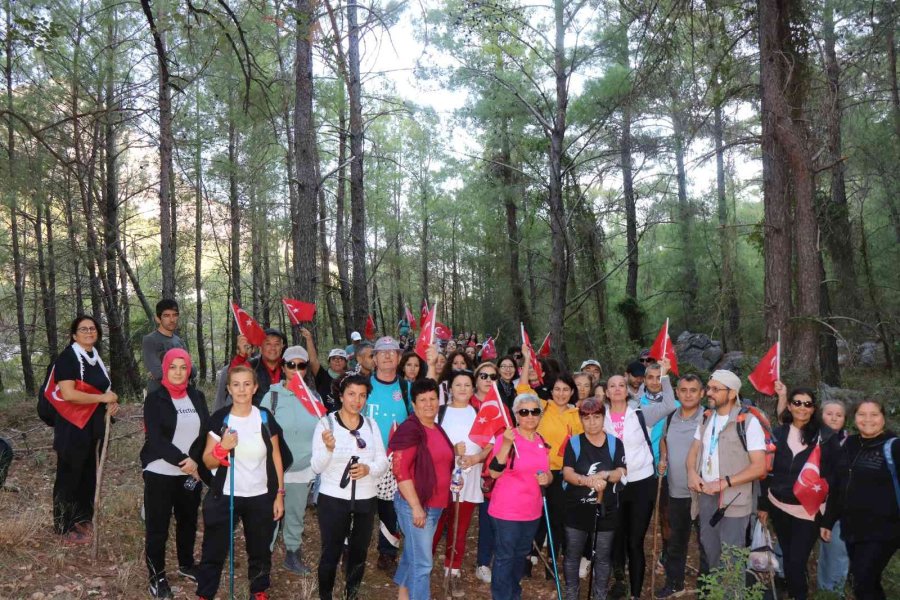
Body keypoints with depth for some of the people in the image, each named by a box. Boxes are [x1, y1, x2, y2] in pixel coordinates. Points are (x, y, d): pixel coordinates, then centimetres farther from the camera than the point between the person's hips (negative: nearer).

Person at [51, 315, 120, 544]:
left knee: (90, 474, 15)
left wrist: (112, 403, 5)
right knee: (69, 476, 3)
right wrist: (103, 398, -19)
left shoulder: (96, 357, 11)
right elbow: (68, 394, -25)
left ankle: (84, 520, 29)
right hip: (73, 427, -8)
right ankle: (66, 528, 14)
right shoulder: (67, 357, -14)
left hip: (95, 426, 8)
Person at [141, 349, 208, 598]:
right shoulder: (155, 399, -6)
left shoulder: (197, 397, 6)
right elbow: (155, 438, -14)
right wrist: (182, 460, -20)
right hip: (160, 473, -4)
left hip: (192, 472, 4)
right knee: (157, 526, 3)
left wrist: (196, 461, -11)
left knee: (188, 521, 16)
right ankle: (157, 576, 19)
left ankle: (186, 564, 35)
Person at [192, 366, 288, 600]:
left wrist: (279, 494, 0)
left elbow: (276, 457, 1)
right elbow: (207, 462, -5)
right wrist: (222, 448, -26)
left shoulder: (265, 418, -4)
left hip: (261, 497, 2)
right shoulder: (219, 419, -9)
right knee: (214, 551, 4)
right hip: (224, 497, -1)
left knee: (260, 550, 16)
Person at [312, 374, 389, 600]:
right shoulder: (326, 423, -9)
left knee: (359, 552, 16)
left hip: (366, 500, 4)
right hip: (333, 499, -3)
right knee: (331, 553, 5)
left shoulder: (371, 425, 2)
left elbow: (383, 462, 2)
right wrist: (328, 448, -31)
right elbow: (317, 467, -13)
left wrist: (369, 469, -19)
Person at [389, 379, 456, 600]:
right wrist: (416, 506, -22)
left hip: (436, 504, 8)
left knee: (413, 554, 22)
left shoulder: (438, 430, 10)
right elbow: (400, 471, -21)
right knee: (422, 563, -2)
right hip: (414, 504, -8)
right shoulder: (409, 430, -15)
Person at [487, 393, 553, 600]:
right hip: (506, 511, -6)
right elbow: (494, 472, -24)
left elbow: (548, 474, 15)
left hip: (532, 511, 6)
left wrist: (547, 478, -9)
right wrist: (506, 445, -35)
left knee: (521, 555, 21)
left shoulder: (542, 441, 4)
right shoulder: (506, 438, -15)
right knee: (504, 558, 2)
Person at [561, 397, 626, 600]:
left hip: (605, 509, 1)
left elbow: (621, 472, -6)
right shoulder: (574, 443, -2)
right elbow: (567, 473, -11)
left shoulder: (615, 443, 1)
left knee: (603, 556, 10)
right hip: (577, 509, 0)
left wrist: (605, 475, -27)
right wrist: (587, 480, -29)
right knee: (572, 554, 9)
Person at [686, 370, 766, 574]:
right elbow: (694, 449, 16)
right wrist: (692, 472, -5)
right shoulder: (706, 418, 8)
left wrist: (724, 483, -20)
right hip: (706, 495, 7)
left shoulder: (748, 422, -13)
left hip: (733, 499, -6)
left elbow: (759, 467, -16)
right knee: (709, 550, 19)